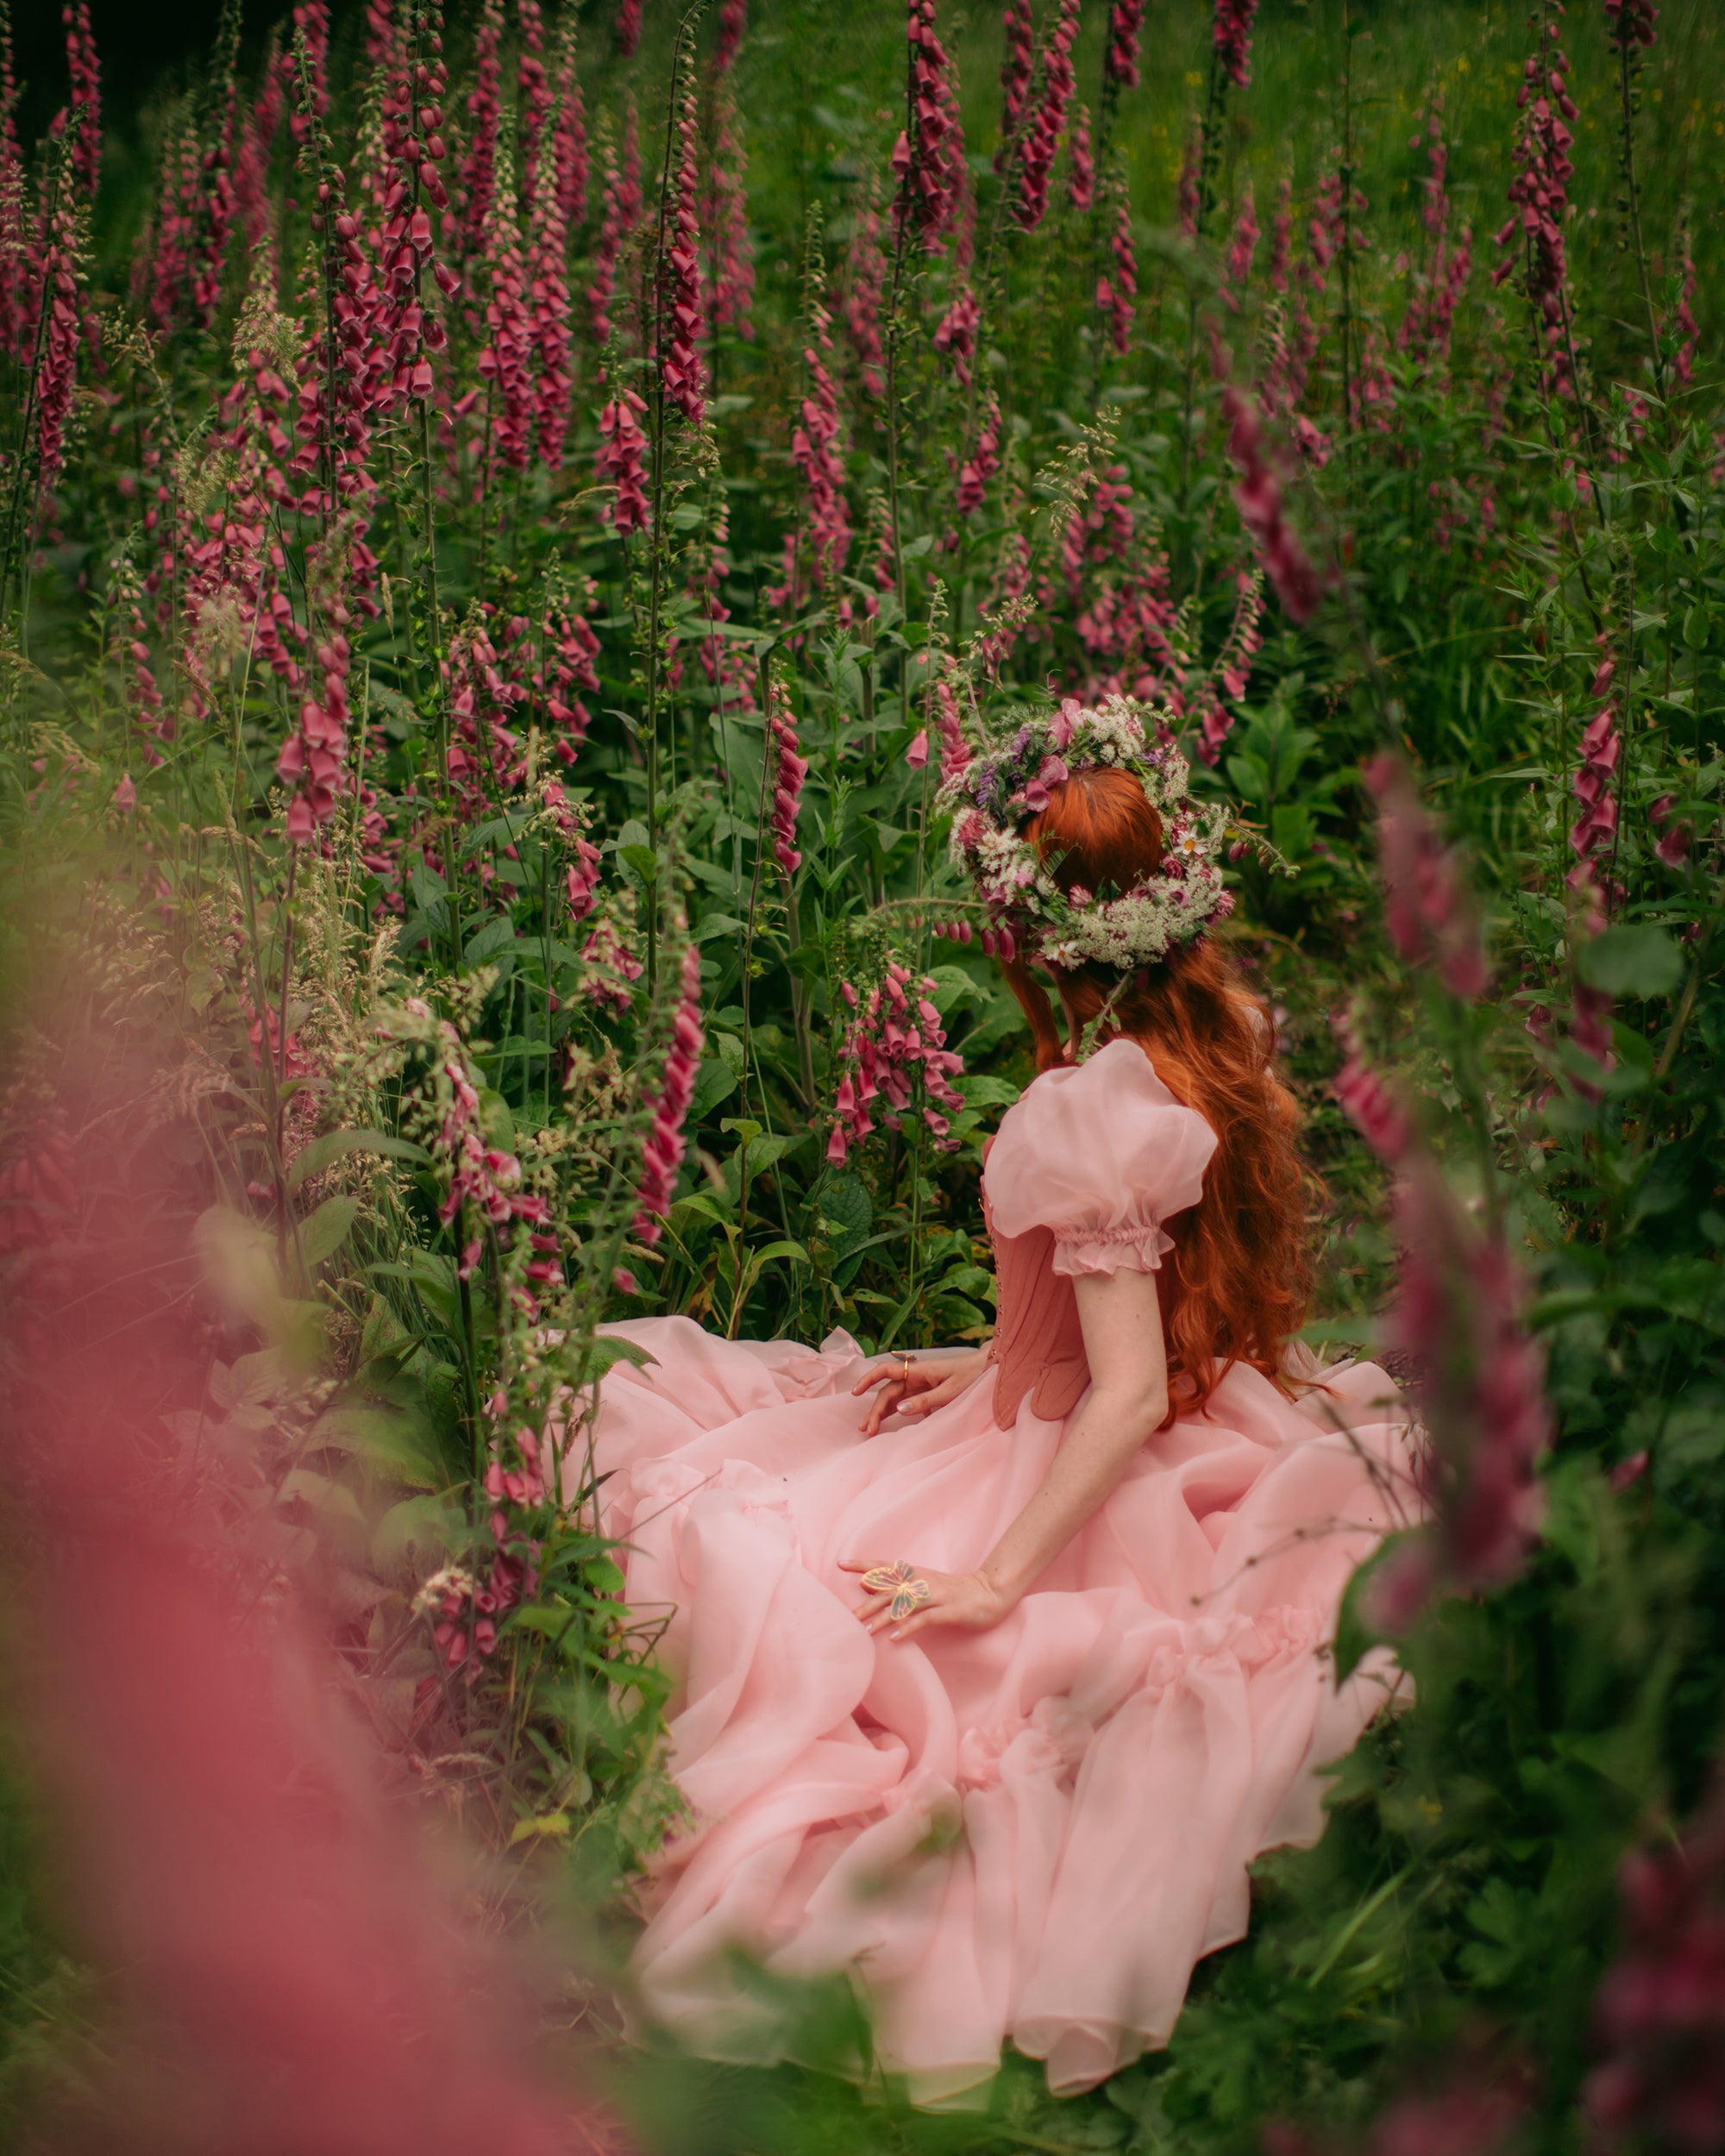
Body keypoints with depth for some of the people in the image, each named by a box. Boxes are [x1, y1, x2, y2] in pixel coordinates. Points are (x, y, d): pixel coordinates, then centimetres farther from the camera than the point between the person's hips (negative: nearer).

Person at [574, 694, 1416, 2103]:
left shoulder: (1094, 1117, -28)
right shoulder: (1222, 1040, -2)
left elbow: (1128, 1394, -28)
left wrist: (997, 1579, -24)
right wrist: (987, 1367, 12)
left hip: (1097, 1494, -9)